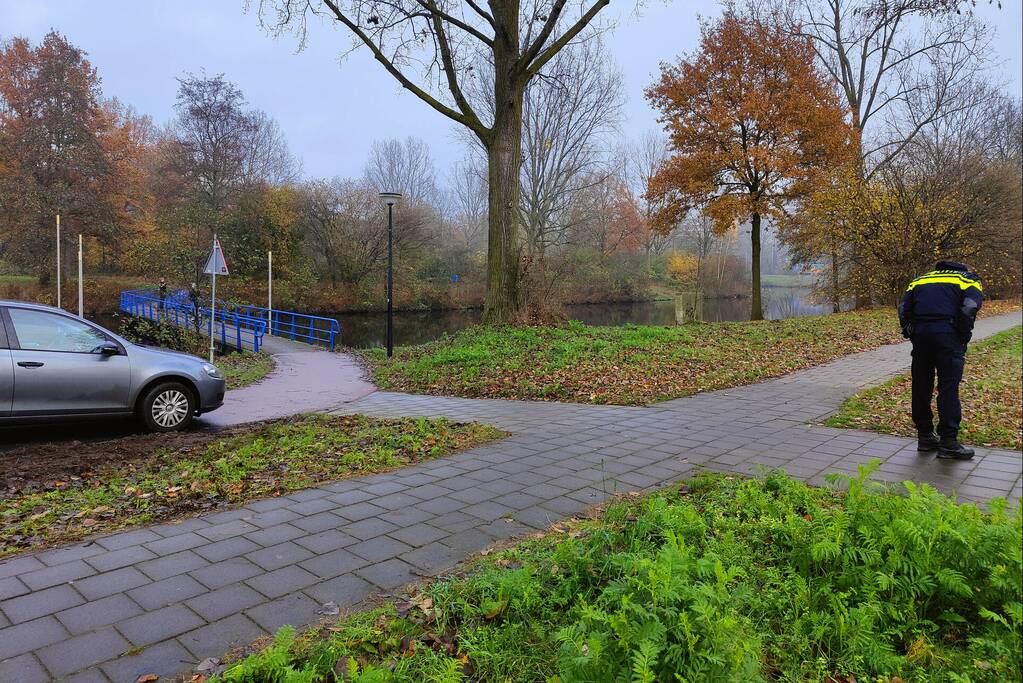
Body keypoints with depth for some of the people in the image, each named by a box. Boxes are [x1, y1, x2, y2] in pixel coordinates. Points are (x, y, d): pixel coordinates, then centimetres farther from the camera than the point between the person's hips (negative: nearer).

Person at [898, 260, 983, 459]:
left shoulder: (921, 279, 27)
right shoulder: (970, 279, 16)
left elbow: (904, 308, 13)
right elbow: (969, 307, -5)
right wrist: (964, 339, 2)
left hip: (920, 333, 4)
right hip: (947, 332, -4)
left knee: (921, 387, 11)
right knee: (948, 388, -1)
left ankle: (925, 437, 20)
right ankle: (948, 442, 0)